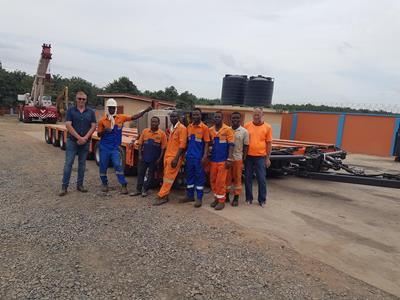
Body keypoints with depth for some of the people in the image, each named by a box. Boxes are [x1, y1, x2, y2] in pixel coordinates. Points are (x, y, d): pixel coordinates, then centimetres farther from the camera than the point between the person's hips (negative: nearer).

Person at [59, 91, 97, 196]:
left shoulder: (90, 112, 5)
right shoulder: (70, 110, 0)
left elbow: (93, 126, -1)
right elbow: (68, 125, -9)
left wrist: (85, 138, -13)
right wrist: (79, 137, -17)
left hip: (85, 142, 2)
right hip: (72, 141, -2)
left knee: (82, 164, 9)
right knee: (68, 163, -3)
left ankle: (80, 185, 19)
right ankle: (64, 187, 2)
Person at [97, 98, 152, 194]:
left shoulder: (121, 117, -1)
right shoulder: (102, 120, -4)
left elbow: (134, 117, 0)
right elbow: (99, 134, 1)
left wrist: (145, 111, -6)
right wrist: (104, 131, -21)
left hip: (115, 147, 0)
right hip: (104, 147, 0)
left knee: (118, 165, -6)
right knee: (103, 166, 8)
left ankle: (123, 185, -1)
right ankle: (104, 184, 28)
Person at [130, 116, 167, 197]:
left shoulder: (162, 134, -8)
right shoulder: (145, 131, 1)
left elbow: (163, 148, -7)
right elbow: (140, 144, 6)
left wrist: (159, 159, -9)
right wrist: (140, 153, -1)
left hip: (154, 159, -2)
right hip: (144, 157, 2)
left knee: (151, 174, 8)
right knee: (140, 173, 7)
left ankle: (145, 190, 21)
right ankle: (138, 190, 19)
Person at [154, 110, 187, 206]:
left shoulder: (182, 128, -10)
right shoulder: (171, 128, 16)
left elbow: (182, 145, -17)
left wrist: (176, 158, -21)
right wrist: (165, 155, 17)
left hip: (174, 157, -8)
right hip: (167, 155, 8)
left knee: (169, 177, -4)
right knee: (166, 176, 10)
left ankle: (161, 196, 0)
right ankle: (165, 195, 16)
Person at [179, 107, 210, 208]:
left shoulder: (204, 127, -6)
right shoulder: (189, 127, 7)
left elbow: (206, 143, -8)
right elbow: (187, 141, 12)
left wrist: (205, 156, -15)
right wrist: (185, 154, 9)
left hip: (199, 157, -5)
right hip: (189, 156, 5)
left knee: (200, 177, 3)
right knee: (189, 175, 13)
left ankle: (199, 198, 11)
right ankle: (190, 195, 25)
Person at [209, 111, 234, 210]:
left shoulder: (228, 129, -7)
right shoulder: (210, 130, 7)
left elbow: (231, 145, -9)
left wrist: (229, 159, -15)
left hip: (223, 160, -5)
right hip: (213, 159, 5)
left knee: (221, 181, -2)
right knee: (213, 180, 10)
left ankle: (221, 201, 9)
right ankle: (216, 198, 25)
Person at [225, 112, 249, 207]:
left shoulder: (244, 131, -2)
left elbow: (246, 146, -1)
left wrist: (243, 160, -4)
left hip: (238, 158, -2)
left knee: (237, 178, 6)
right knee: (227, 177, 11)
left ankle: (236, 198, 16)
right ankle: (227, 196, 24)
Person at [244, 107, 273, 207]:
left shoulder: (267, 127, -1)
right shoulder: (247, 126, 1)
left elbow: (269, 143, 1)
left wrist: (268, 158, -2)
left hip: (261, 157, -1)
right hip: (248, 156, 1)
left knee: (262, 179, 5)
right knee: (248, 178, 9)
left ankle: (262, 200, 19)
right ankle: (249, 198, 24)